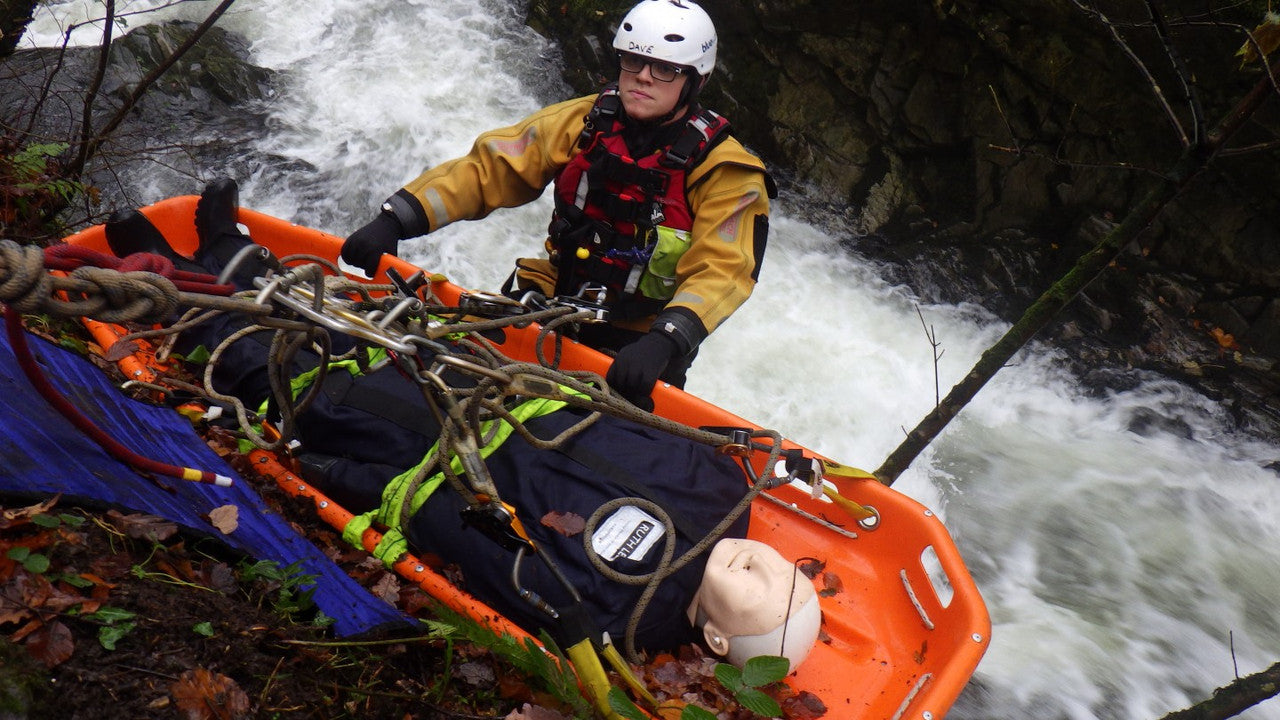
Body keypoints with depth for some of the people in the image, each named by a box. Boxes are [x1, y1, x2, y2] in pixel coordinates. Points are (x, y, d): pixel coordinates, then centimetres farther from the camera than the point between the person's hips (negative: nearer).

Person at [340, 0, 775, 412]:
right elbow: (488, 168, -3)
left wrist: (663, 342, -40)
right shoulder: (585, 122, -1)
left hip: (637, 340, -3)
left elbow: (719, 272, -21)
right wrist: (396, 220, -16)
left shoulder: (723, 171, -10)